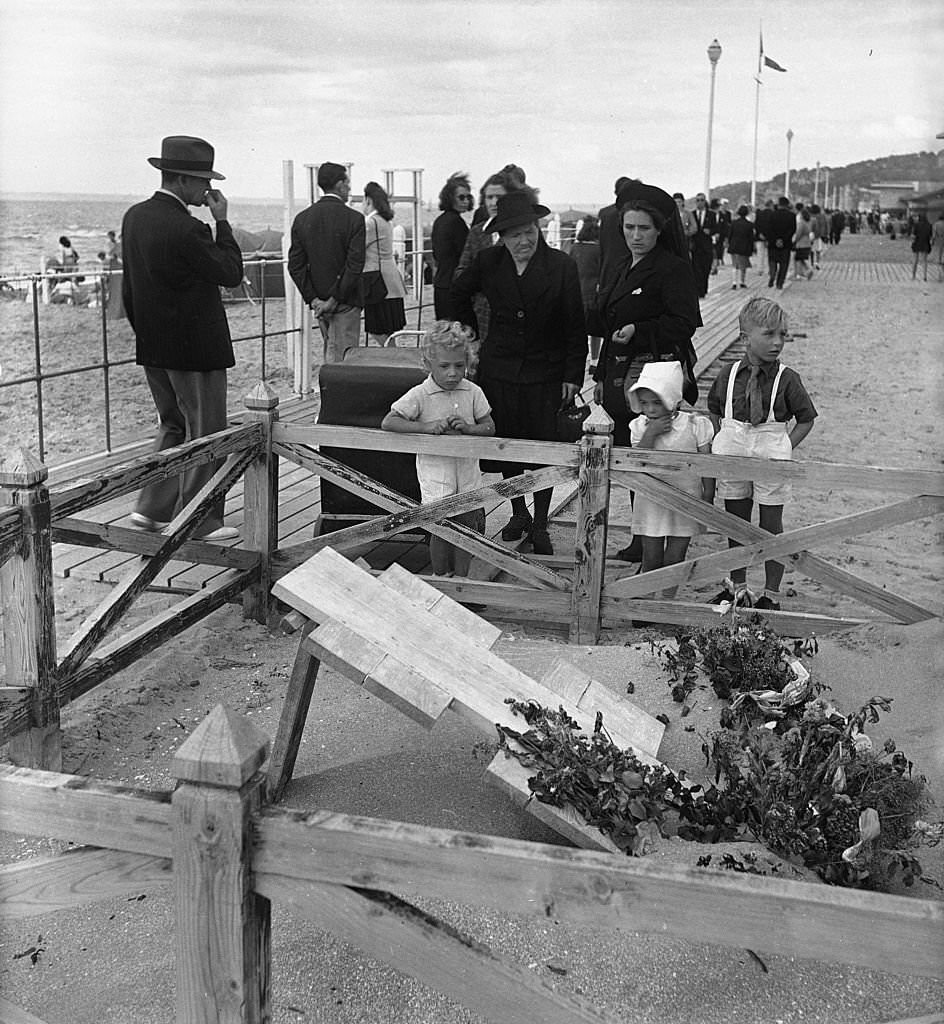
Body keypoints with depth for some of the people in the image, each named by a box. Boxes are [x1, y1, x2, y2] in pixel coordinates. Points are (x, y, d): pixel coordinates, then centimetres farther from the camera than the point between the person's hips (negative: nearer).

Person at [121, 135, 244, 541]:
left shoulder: (134, 217, 5)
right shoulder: (186, 229, -22)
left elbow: (129, 286, 12)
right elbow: (232, 273, -13)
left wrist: (144, 332, 20)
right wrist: (222, 222, -7)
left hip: (152, 348, 9)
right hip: (194, 349, -8)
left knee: (173, 425, 22)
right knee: (206, 434, 4)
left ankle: (152, 508, 23)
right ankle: (198, 523, 11)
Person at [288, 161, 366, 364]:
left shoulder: (302, 218, 4)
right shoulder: (353, 218, -11)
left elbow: (295, 265, 0)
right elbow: (354, 265, -17)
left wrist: (312, 298, -1)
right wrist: (335, 299, -12)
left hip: (318, 301, 5)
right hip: (345, 302, -5)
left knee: (330, 351, 19)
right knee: (341, 359, -3)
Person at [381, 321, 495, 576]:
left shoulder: (473, 392, -1)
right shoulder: (419, 395, -11)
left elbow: (489, 427, 3)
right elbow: (388, 423, -16)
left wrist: (468, 427, -19)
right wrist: (426, 426, -26)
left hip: (468, 474, 3)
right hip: (436, 476, -3)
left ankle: (461, 578, 27)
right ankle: (441, 579, 25)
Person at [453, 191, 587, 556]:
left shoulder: (562, 266, -8)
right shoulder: (487, 262, -2)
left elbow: (575, 326, -4)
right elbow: (458, 294, 19)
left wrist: (573, 375, -6)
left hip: (545, 375, -2)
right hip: (498, 370, 2)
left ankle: (540, 525, 17)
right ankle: (518, 514, 31)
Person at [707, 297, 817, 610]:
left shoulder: (787, 379, -8)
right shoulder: (729, 374, -1)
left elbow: (805, 419, 0)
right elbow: (714, 411, 14)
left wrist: (783, 448, -9)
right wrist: (721, 443, 2)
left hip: (771, 457, -3)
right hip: (732, 454, 3)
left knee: (772, 526, 6)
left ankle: (771, 594, 18)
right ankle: (737, 587, 29)